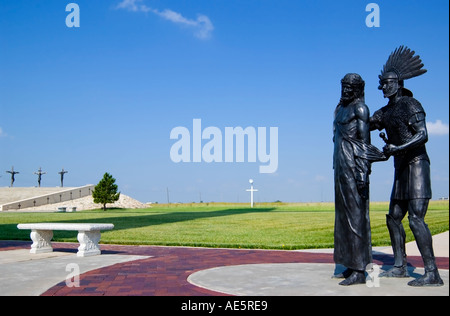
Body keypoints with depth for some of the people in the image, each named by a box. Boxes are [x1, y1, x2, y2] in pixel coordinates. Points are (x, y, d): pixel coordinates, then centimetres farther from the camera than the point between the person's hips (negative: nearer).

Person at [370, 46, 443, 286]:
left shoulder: (410, 105, -8)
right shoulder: (387, 111, 16)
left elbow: (423, 135, -17)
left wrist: (397, 148, -28)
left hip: (416, 165, -9)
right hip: (401, 169, 9)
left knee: (416, 219, -16)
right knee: (394, 217, 10)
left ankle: (432, 273, -12)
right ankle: (399, 266, 20)